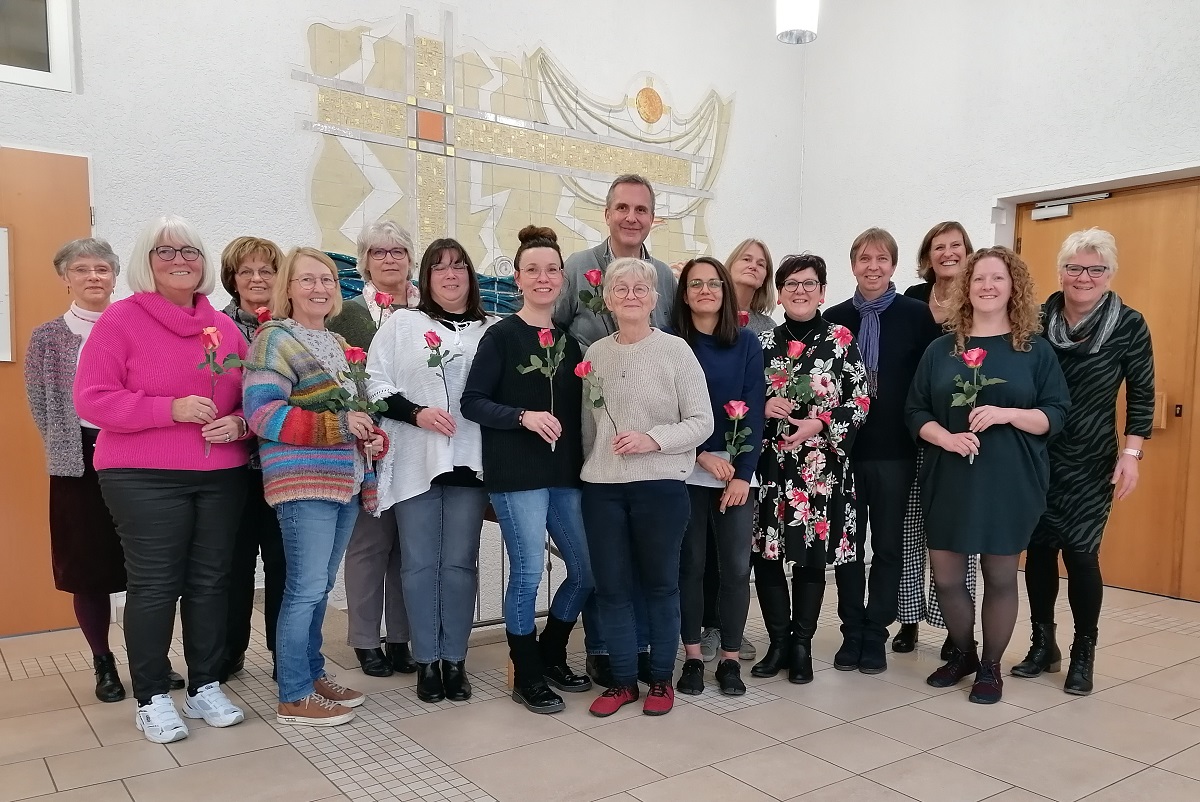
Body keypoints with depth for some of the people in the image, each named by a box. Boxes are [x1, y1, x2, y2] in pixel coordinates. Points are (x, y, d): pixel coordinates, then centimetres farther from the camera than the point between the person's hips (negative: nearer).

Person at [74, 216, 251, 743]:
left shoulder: (224, 327, 11)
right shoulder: (121, 319, -4)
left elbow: (250, 395, 17)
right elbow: (91, 399, -10)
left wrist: (239, 423, -6)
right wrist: (170, 409, -20)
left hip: (221, 477, 5)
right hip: (145, 480, -4)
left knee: (211, 581, 9)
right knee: (155, 585, 0)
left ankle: (206, 687, 23)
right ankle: (152, 699, 16)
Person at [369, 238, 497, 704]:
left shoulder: (493, 330, 11)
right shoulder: (401, 324, 7)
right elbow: (376, 384, 0)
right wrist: (416, 412, -13)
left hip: (470, 463, 1)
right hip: (416, 461, -1)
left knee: (460, 563, 5)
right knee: (420, 564, 4)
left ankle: (455, 659, 17)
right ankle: (426, 661, 16)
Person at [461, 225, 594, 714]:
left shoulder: (569, 340, 13)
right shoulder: (502, 335, -3)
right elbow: (473, 403, -7)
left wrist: (584, 460, 4)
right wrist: (524, 416, -20)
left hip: (565, 473, 6)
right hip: (516, 474, -6)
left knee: (587, 572, 8)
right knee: (528, 573, -4)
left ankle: (552, 657, 31)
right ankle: (527, 677, 16)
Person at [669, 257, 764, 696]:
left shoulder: (747, 343, 5)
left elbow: (754, 411, -1)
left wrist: (743, 473, -9)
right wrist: (701, 455, -13)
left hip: (736, 470, 1)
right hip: (685, 471, -1)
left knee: (735, 567, 3)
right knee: (689, 564, 5)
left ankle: (730, 659, 16)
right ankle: (692, 658, 17)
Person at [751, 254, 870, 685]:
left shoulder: (841, 340, 2)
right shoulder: (764, 342, 8)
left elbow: (860, 401, -1)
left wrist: (819, 425, -14)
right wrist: (763, 406, -8)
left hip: (822, 466, -2)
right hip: (771, 464, 2)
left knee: (812, 556, 5)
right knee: (765, 554, 2)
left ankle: (802, 645, 21)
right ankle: (779, 642, 20)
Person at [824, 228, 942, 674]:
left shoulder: (917, 315, 0)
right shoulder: (834, 319, 5)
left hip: (895, 452, -1)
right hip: (844, 449, 2)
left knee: (888, 545, 8)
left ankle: (875, 635, 19)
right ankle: (851, 632, 21)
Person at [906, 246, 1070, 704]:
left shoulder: (1035, 349, 1)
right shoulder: (941, 349, 5)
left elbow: (1056, 415, -1)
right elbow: (915, 412, 4)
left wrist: (1008, 414, -19)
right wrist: (945, 438, -15)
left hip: (1008, 482, -2)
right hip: (949, 480, 2)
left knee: (1000, 577, 8)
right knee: (946, 577, 7)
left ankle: (991, 666, 26)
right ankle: (963, 654, 32)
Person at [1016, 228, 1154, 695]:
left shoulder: (1129, 325, -5)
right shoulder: (1036, 319, -2)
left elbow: (1141, 396, -1)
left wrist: (1131, 454, -9)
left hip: (1091, 462, -2)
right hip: (1036, 456, 2)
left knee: (1080, 551, -4)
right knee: (1038, 547, 6)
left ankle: (1083, 655, 15)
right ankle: (1043, 644, 24)